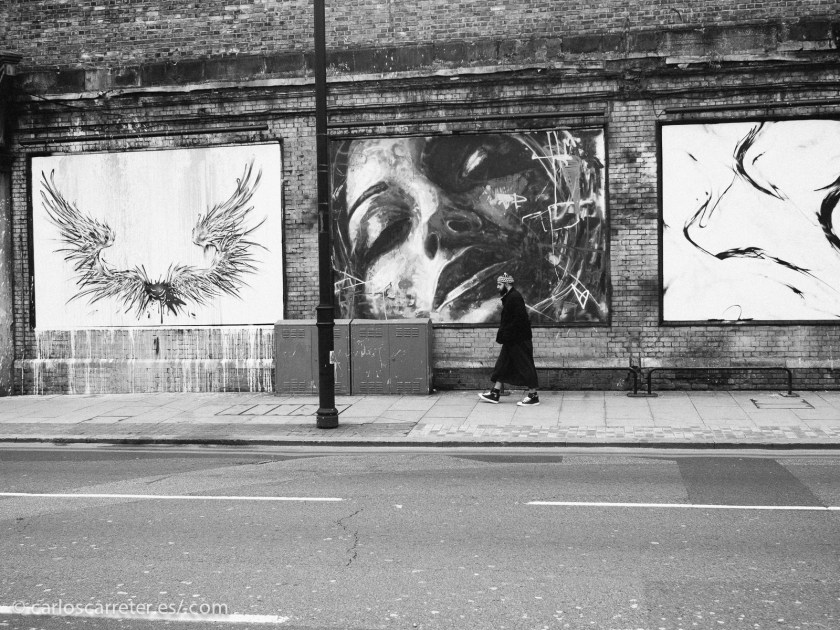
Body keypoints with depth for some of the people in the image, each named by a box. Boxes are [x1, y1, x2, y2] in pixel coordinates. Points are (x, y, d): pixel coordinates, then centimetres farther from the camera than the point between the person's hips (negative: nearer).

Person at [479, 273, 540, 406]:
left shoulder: (515, 297, -17)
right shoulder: (508, 297, 14)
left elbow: (518, 320, -24)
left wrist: (506, 335, -21)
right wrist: (502, 335, 11)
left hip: (519, 340, -11)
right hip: (511, 340, 11)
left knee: (525, 366, -3)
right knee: (502, 365, 11)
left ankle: (533, 396, 4)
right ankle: (495, 394, 15)